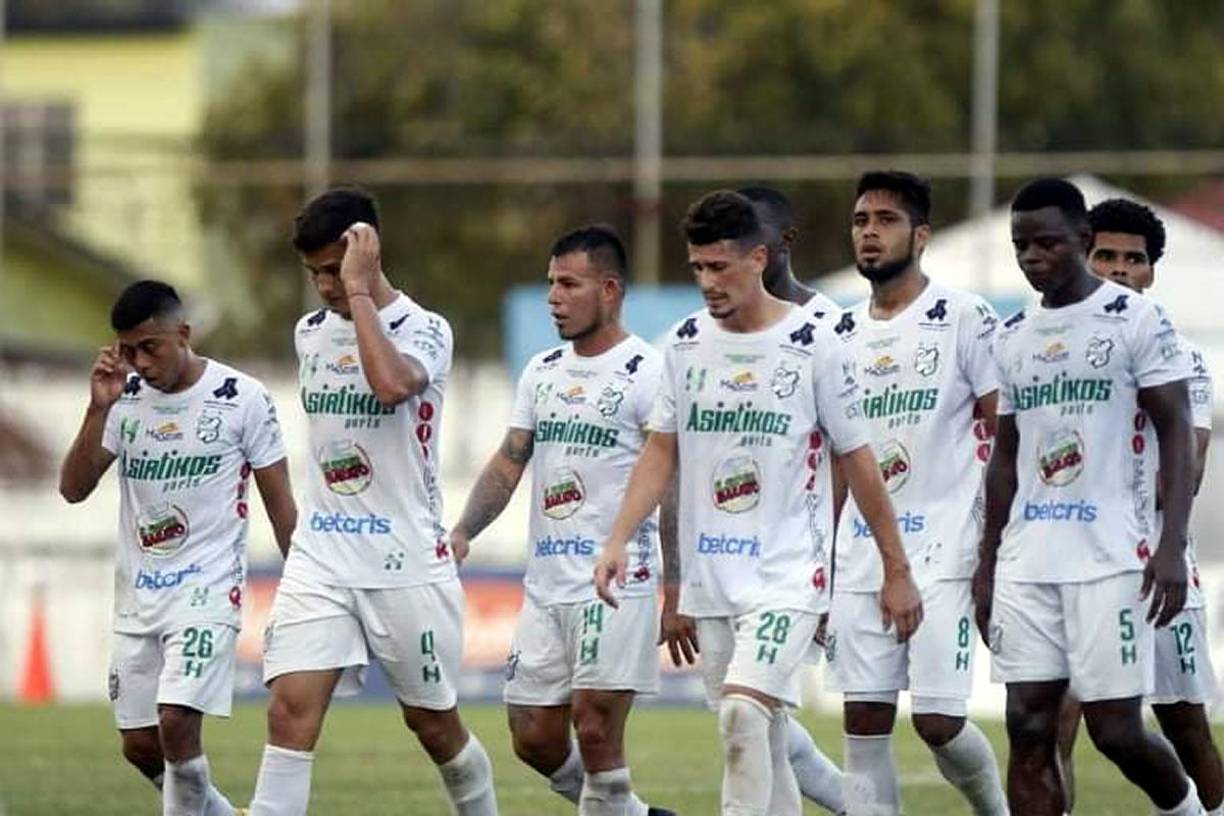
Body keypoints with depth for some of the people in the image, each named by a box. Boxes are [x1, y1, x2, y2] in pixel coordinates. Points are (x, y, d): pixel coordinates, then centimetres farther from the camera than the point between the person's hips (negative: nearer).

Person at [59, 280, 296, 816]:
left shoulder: (241, 398, -8)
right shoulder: (124, 398, 3)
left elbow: (279, 502, -2)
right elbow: (73, 489, -2)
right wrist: (99, 410, -14)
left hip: (208, 586, -5)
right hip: (138, 592, 5)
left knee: (176, 721, -22)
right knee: (139, 744, 7)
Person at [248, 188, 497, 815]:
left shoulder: (423, 329, -10)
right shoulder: (310, 333, 9)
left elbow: (391, 385, -33)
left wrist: (358, 290, -25)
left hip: (407, 563, -4)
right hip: (320, 559, 4)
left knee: (433, 722, 9)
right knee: (291, 709, -14)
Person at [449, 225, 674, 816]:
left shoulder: (647, 374, -7)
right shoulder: (542, 372, 14)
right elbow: (510, 462, 15)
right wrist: (462, 534, -2)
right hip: (546, 584, 7)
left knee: (594, 731, -12)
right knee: (534, 739, 7)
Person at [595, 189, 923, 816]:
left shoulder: (812, 346, -7)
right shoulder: (685, 343, 6)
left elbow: (856, 461, -1)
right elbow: (661, 452, 10)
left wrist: (897, 571, 1)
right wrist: (618, 541, -3)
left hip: (787, 573, -5)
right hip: (709, 576, 5)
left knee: (743, 712, -22)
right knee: (761, 741, 9)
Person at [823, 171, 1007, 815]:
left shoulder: (965, 320, -4)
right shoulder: (841, 335, 13)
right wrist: (819, 566, 14)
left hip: (943, 551, -5)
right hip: (860, 557, 5)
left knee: (938, 722, -8)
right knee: (864, 724, 0)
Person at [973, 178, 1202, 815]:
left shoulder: (1135, 320, -3)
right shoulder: (1012, 338, 14)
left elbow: (1175, 435, -6)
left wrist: (1172, 545, -15)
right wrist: (986, 565, 17)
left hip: (1109, 558, -5)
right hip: (1026, 563, 5)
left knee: (1115, 729, -5)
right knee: (1028, 727, -2)